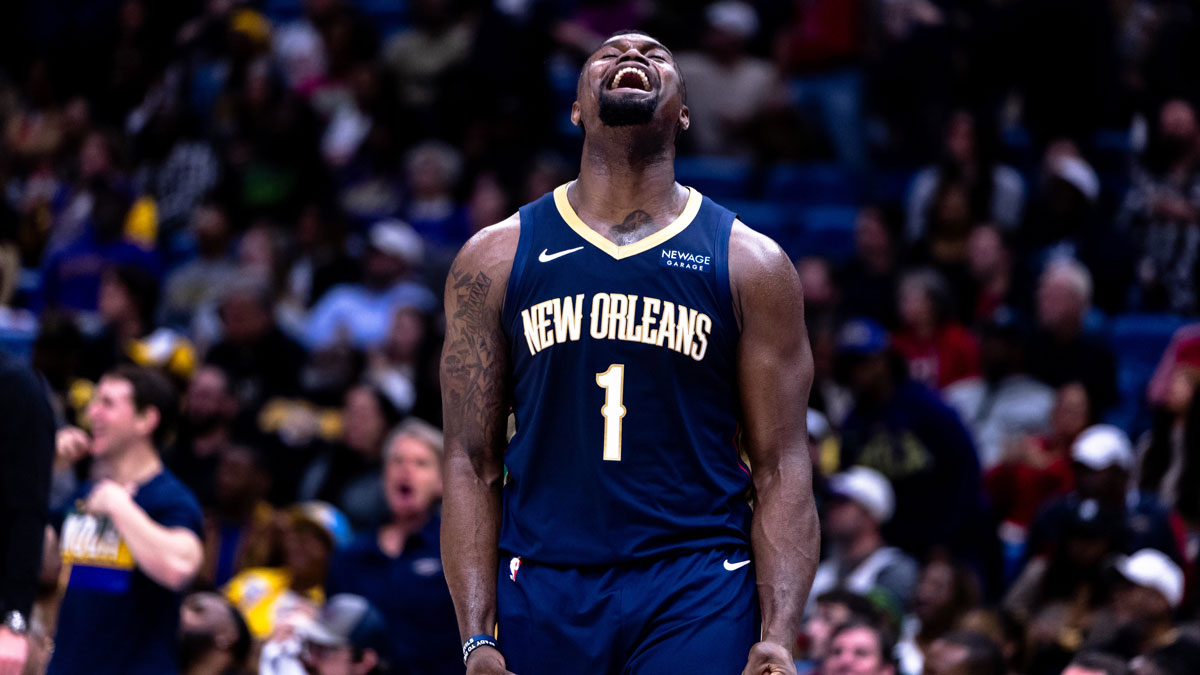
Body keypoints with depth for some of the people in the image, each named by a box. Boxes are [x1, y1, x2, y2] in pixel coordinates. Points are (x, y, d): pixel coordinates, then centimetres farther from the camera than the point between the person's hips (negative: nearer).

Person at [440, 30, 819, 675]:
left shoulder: (750, 264, 7)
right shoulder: (495, 257, 8)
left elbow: (780, 469, 4)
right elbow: (471, 461, 5)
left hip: (698, 595, -1)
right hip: (543, 589, 1)